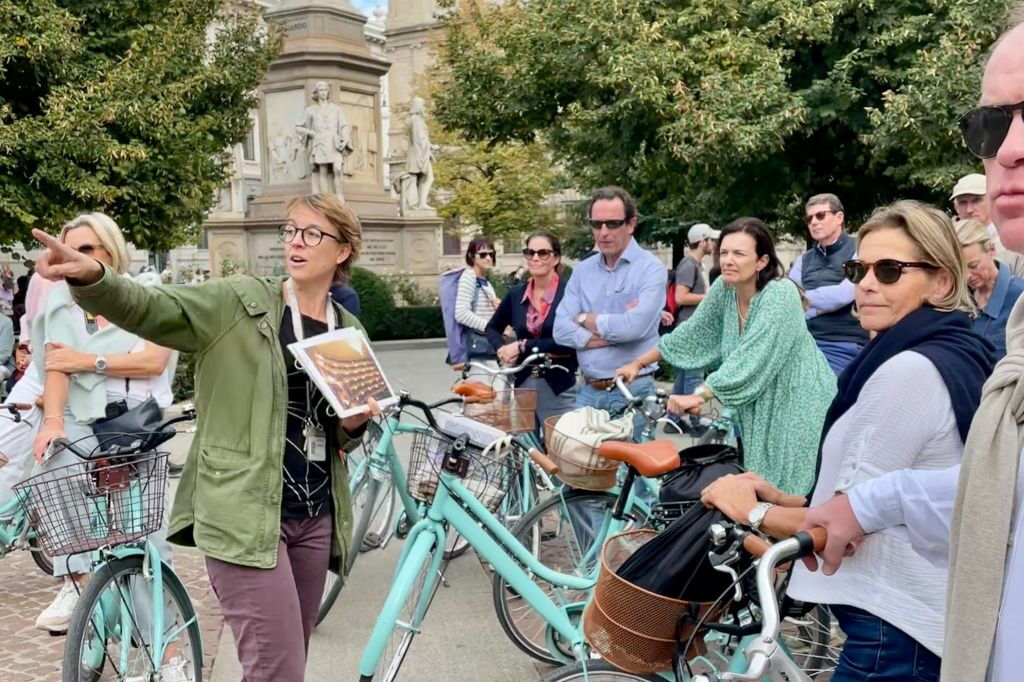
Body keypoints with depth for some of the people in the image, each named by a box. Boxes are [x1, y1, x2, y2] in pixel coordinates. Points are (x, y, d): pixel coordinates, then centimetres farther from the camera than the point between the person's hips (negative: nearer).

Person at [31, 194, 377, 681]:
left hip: (315, 517, 6)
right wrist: (89, 276, -37)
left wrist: (353, 425, -4)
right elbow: (149, 308, -18)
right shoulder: (237, 303, -3)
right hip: (246, 516, -5)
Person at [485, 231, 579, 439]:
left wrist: (523, 346, -15)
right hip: (523, 383, 5)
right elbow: (492, 327, 21)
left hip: (558, 386, -5)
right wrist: (502, 349, 0)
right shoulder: (516, 293, 7)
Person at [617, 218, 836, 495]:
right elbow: (692, 333, 6)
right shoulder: (724, 288, -3)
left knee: (795, 496, -2)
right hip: (759, 410, 6)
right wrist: (639, 363, 6)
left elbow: (750, 360, -31)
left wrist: (698, 395, -35)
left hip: (799, 407, -6)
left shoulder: (780, 295, -23)